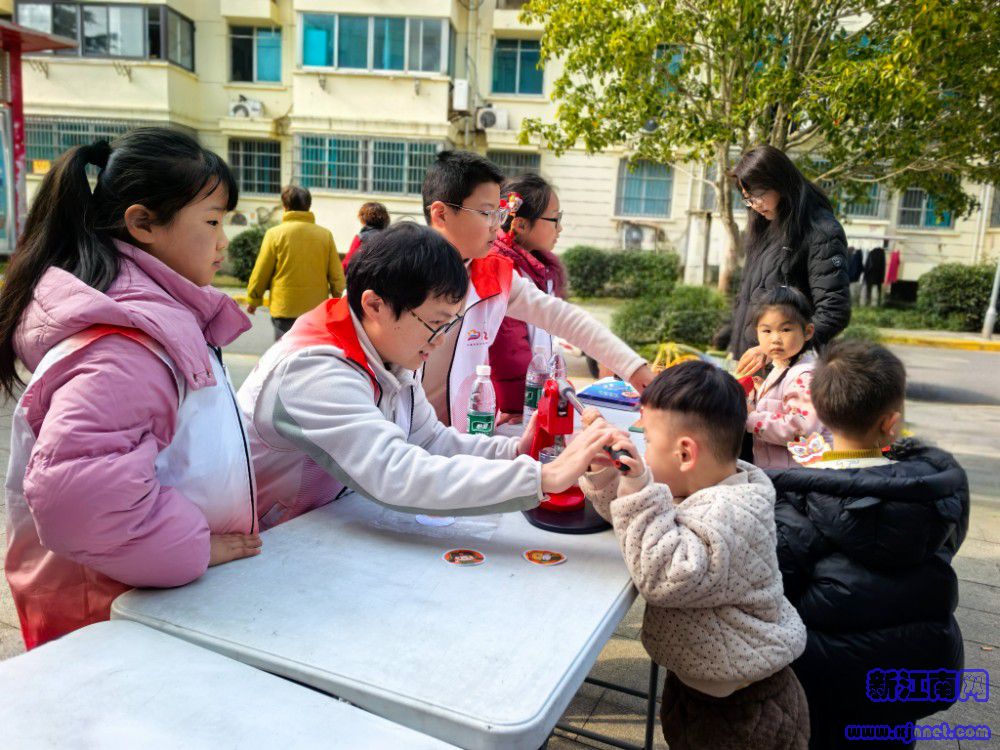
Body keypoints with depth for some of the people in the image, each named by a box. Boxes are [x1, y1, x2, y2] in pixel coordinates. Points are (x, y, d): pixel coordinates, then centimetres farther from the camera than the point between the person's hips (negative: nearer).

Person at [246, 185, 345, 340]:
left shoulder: (275, 233, -4)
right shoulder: (325, 235, 1)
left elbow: (261, 272, 0)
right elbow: (336, 275, 3)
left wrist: (253, 300, 13)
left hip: (285, 309, -2)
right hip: (318, 309, 2)